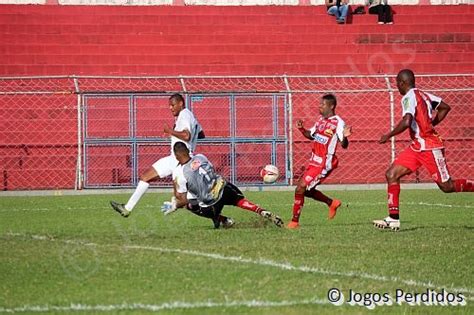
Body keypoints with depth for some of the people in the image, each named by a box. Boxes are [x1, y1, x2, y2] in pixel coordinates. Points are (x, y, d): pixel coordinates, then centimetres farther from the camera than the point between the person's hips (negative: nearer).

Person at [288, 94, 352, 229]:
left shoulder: (338, 123, -14)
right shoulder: (321, 120, 10)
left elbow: (344, 145, -19)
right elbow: (311, 135, 23)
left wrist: (345, 137, -41)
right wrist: (301, 129, 4)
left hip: (324, 164, -9)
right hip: (314, 161, 9)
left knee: (301, 188, -13)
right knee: (306, 190, 17)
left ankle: (295, 221, -4)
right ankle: (332, 203, 36)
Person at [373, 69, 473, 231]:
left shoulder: (409, 97, -15)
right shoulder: (423, 95, 12)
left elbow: (406, 122, -30)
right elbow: (445, 107, 19)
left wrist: (388, 135, -17)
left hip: (429, 147, -10)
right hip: (417, 146, 10)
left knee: (447, 186, -4)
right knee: (392, 174, 0)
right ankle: (393, 218, -2)